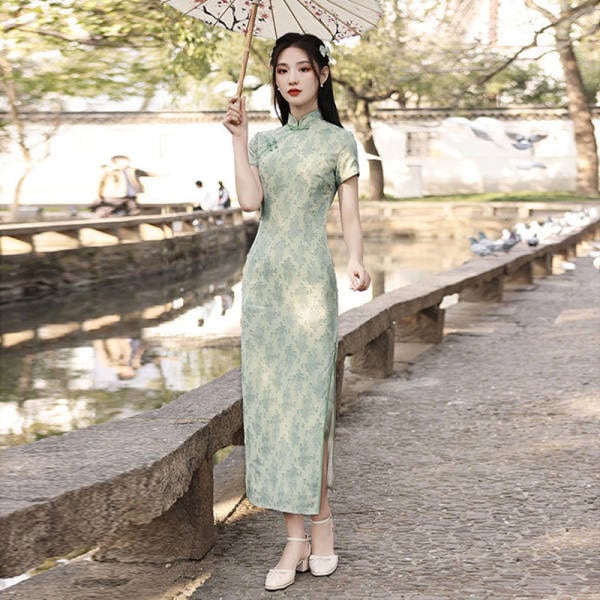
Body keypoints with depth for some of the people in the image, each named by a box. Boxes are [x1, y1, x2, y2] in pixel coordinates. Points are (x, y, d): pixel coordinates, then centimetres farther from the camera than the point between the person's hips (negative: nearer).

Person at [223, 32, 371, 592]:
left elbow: (350, 215, 1)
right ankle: (295, 539, 3)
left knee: (308, 398, -7)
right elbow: (249, 200, -1)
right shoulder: (264, 141, 16)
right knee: (270, 398, -1)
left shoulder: (339, 141, 6)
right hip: (263, 274, 4)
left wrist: (356, 260, -17)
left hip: (309, 277, -4)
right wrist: (238, 137, -2)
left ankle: (321, 524, 6)